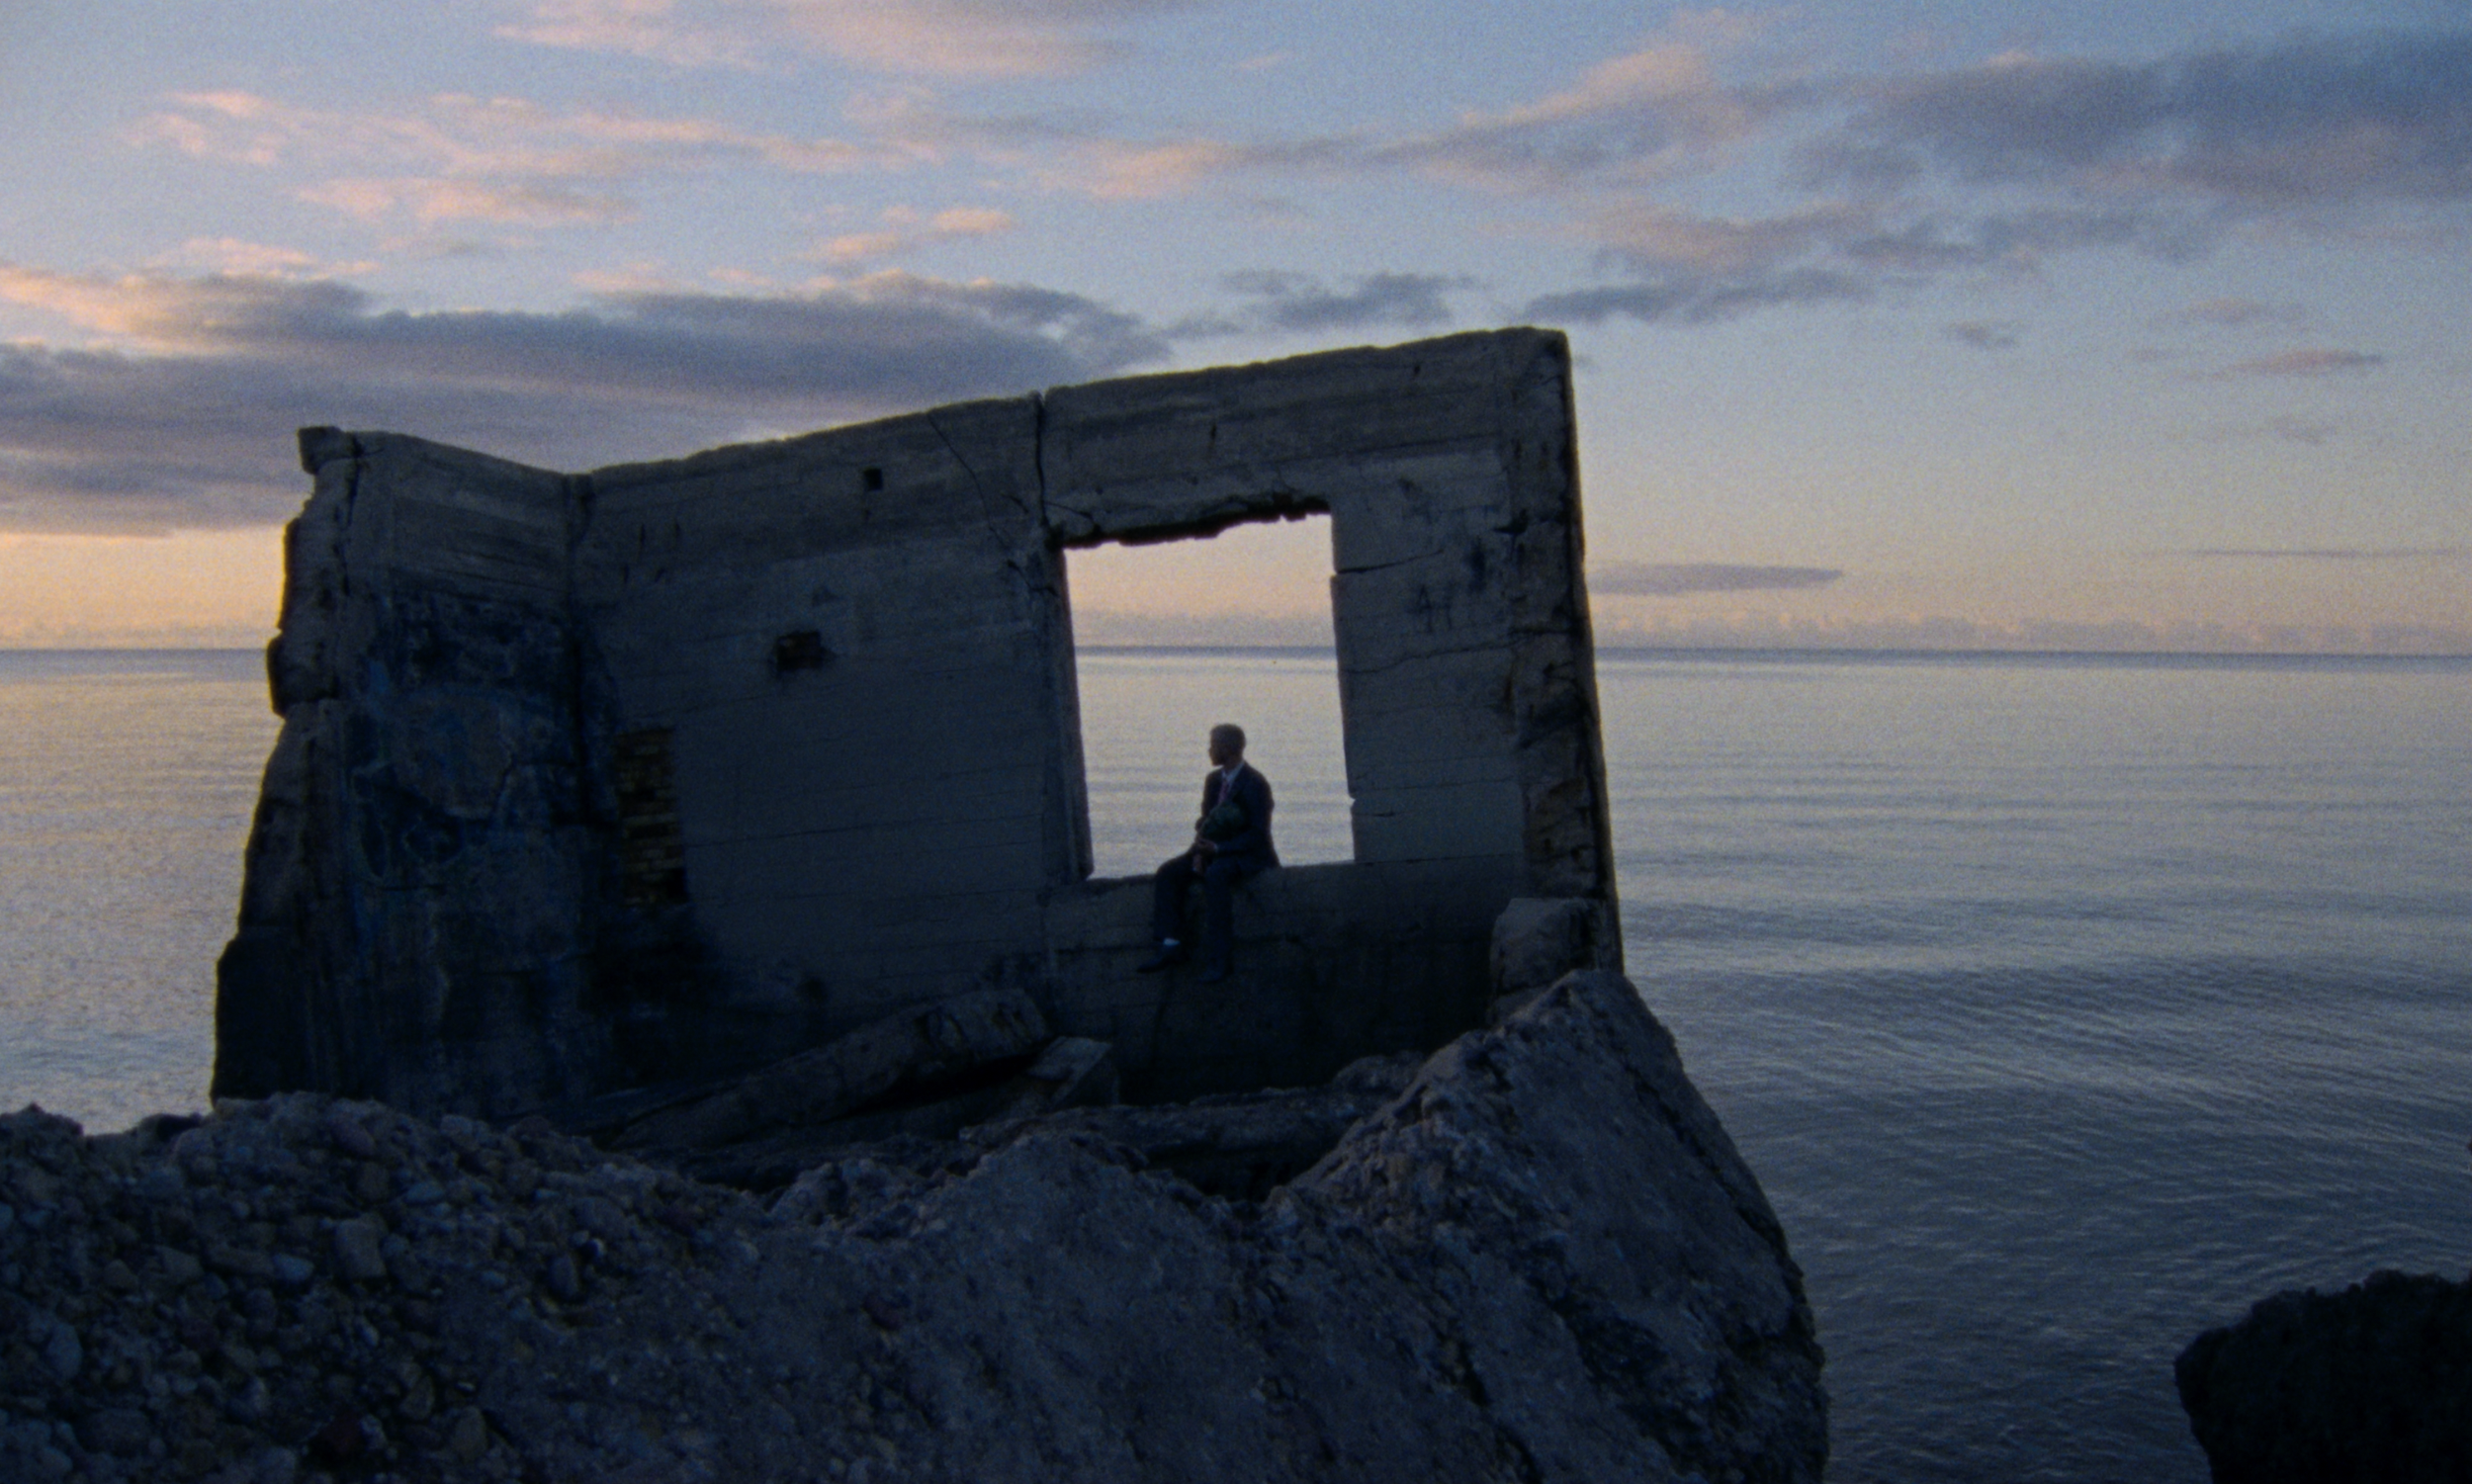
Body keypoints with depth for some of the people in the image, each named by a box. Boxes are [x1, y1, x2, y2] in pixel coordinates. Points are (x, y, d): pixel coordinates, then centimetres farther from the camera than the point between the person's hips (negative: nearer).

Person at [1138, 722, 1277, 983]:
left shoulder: (1255, 784, -14)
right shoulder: (1214, 780, 10)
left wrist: (1217, 849, -27)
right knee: (1168, 872, -13)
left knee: (1216, 875, -38)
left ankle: (1219, 956, -35)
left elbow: (1258, 834, -18)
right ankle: (1172, 945, -16)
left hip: (1250, 855, -8)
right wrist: (1199, 852, -7)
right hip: (1216, 850, 8)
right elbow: (1206, 821, 14)